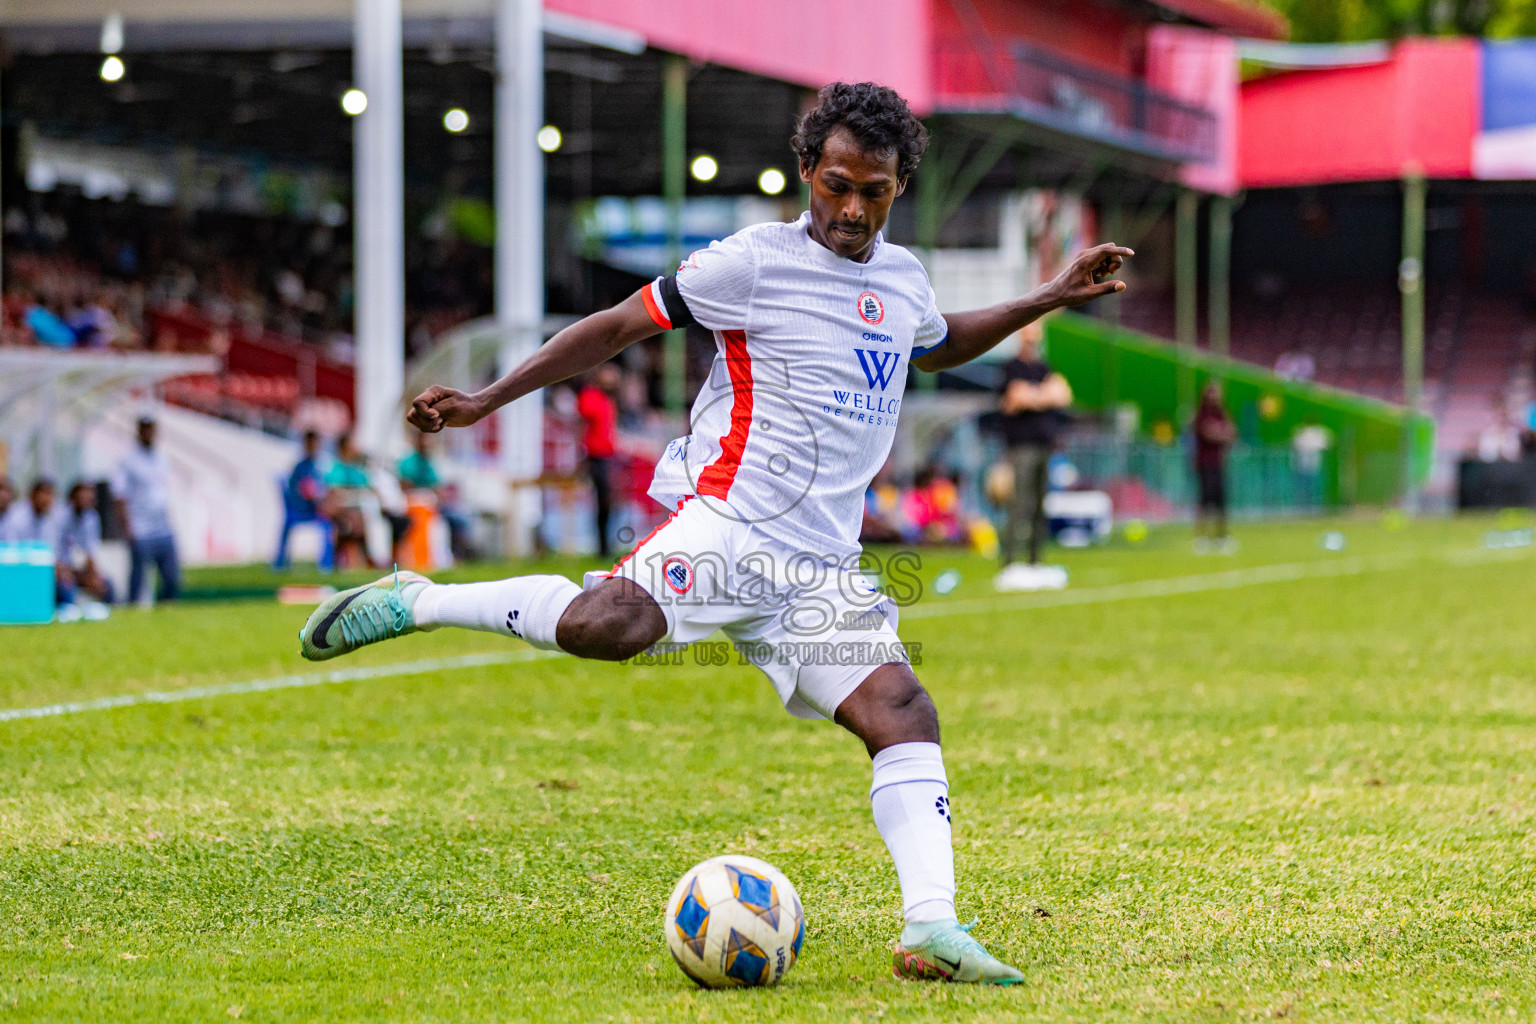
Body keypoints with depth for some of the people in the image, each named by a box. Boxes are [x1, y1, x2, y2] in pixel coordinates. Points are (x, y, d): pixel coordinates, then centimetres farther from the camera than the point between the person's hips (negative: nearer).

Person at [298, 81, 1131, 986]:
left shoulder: (903, 277, 17)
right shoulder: (755, 262, -3)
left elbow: (939, 347, 42)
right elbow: (618, 327, 3)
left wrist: (1052, 299, 35)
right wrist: (487, 401, 0)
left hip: (822, 565, 6)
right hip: (728, 526, -6)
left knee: (903, 713, -11)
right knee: (609, 626, -34)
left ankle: (931, 927, -16)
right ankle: (413, 603, -15)